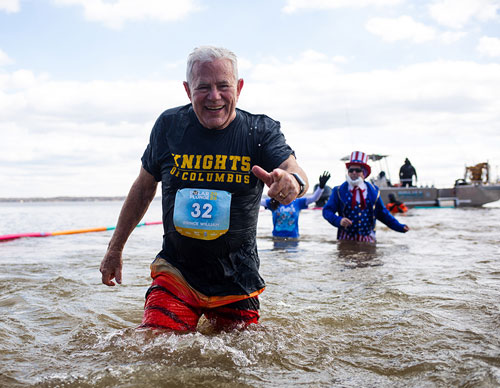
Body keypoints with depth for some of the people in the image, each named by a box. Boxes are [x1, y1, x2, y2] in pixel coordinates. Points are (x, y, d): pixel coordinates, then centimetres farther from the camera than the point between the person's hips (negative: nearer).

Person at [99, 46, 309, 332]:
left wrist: (292, 182, -49)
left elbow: (296, 173, -23)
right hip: (176, 273, 0)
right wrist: (115, 249, 14)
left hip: (236, 280, 0)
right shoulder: (169, 125, -3)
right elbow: (144, 188, 9)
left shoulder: (261, 131, -6)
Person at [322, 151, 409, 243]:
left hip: (367, 239, 1)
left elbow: (382, 213, 13)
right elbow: (327, 211, -3)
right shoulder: (339, 191, 0)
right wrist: (339, 221, -22)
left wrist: (399, 227, 5)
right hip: (346, 239, -1)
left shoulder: (374, 191, 6)